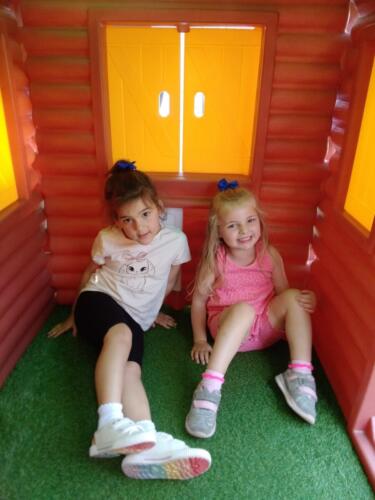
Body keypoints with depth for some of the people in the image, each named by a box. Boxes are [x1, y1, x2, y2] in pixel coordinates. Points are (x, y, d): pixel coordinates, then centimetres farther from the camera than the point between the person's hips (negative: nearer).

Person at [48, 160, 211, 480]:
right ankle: (110, 425, -51)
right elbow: (90, 273, 13)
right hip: (99, 301, -1)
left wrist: (151, 311, 25)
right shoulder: (107, 239, -6)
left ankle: (147, 446, -51)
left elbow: (168, 283, 12)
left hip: (135, 319, 1)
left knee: (131, 368, -31)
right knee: (121, 334, -38)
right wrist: (75, 315, 24)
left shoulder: (176, 241, -7)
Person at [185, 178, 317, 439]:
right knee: (243, 309, -37)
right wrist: (200, 340, -6)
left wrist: (306, 298, -18)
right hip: (228, 328, -3)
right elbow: (199, 299, -3)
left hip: (265, 325, 4)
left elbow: (282, 292, 4)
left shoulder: (270, 255, -2)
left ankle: (300, 376, -23)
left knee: (293, 297, -22)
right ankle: (209, 389, -43)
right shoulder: (215, 260, -10)